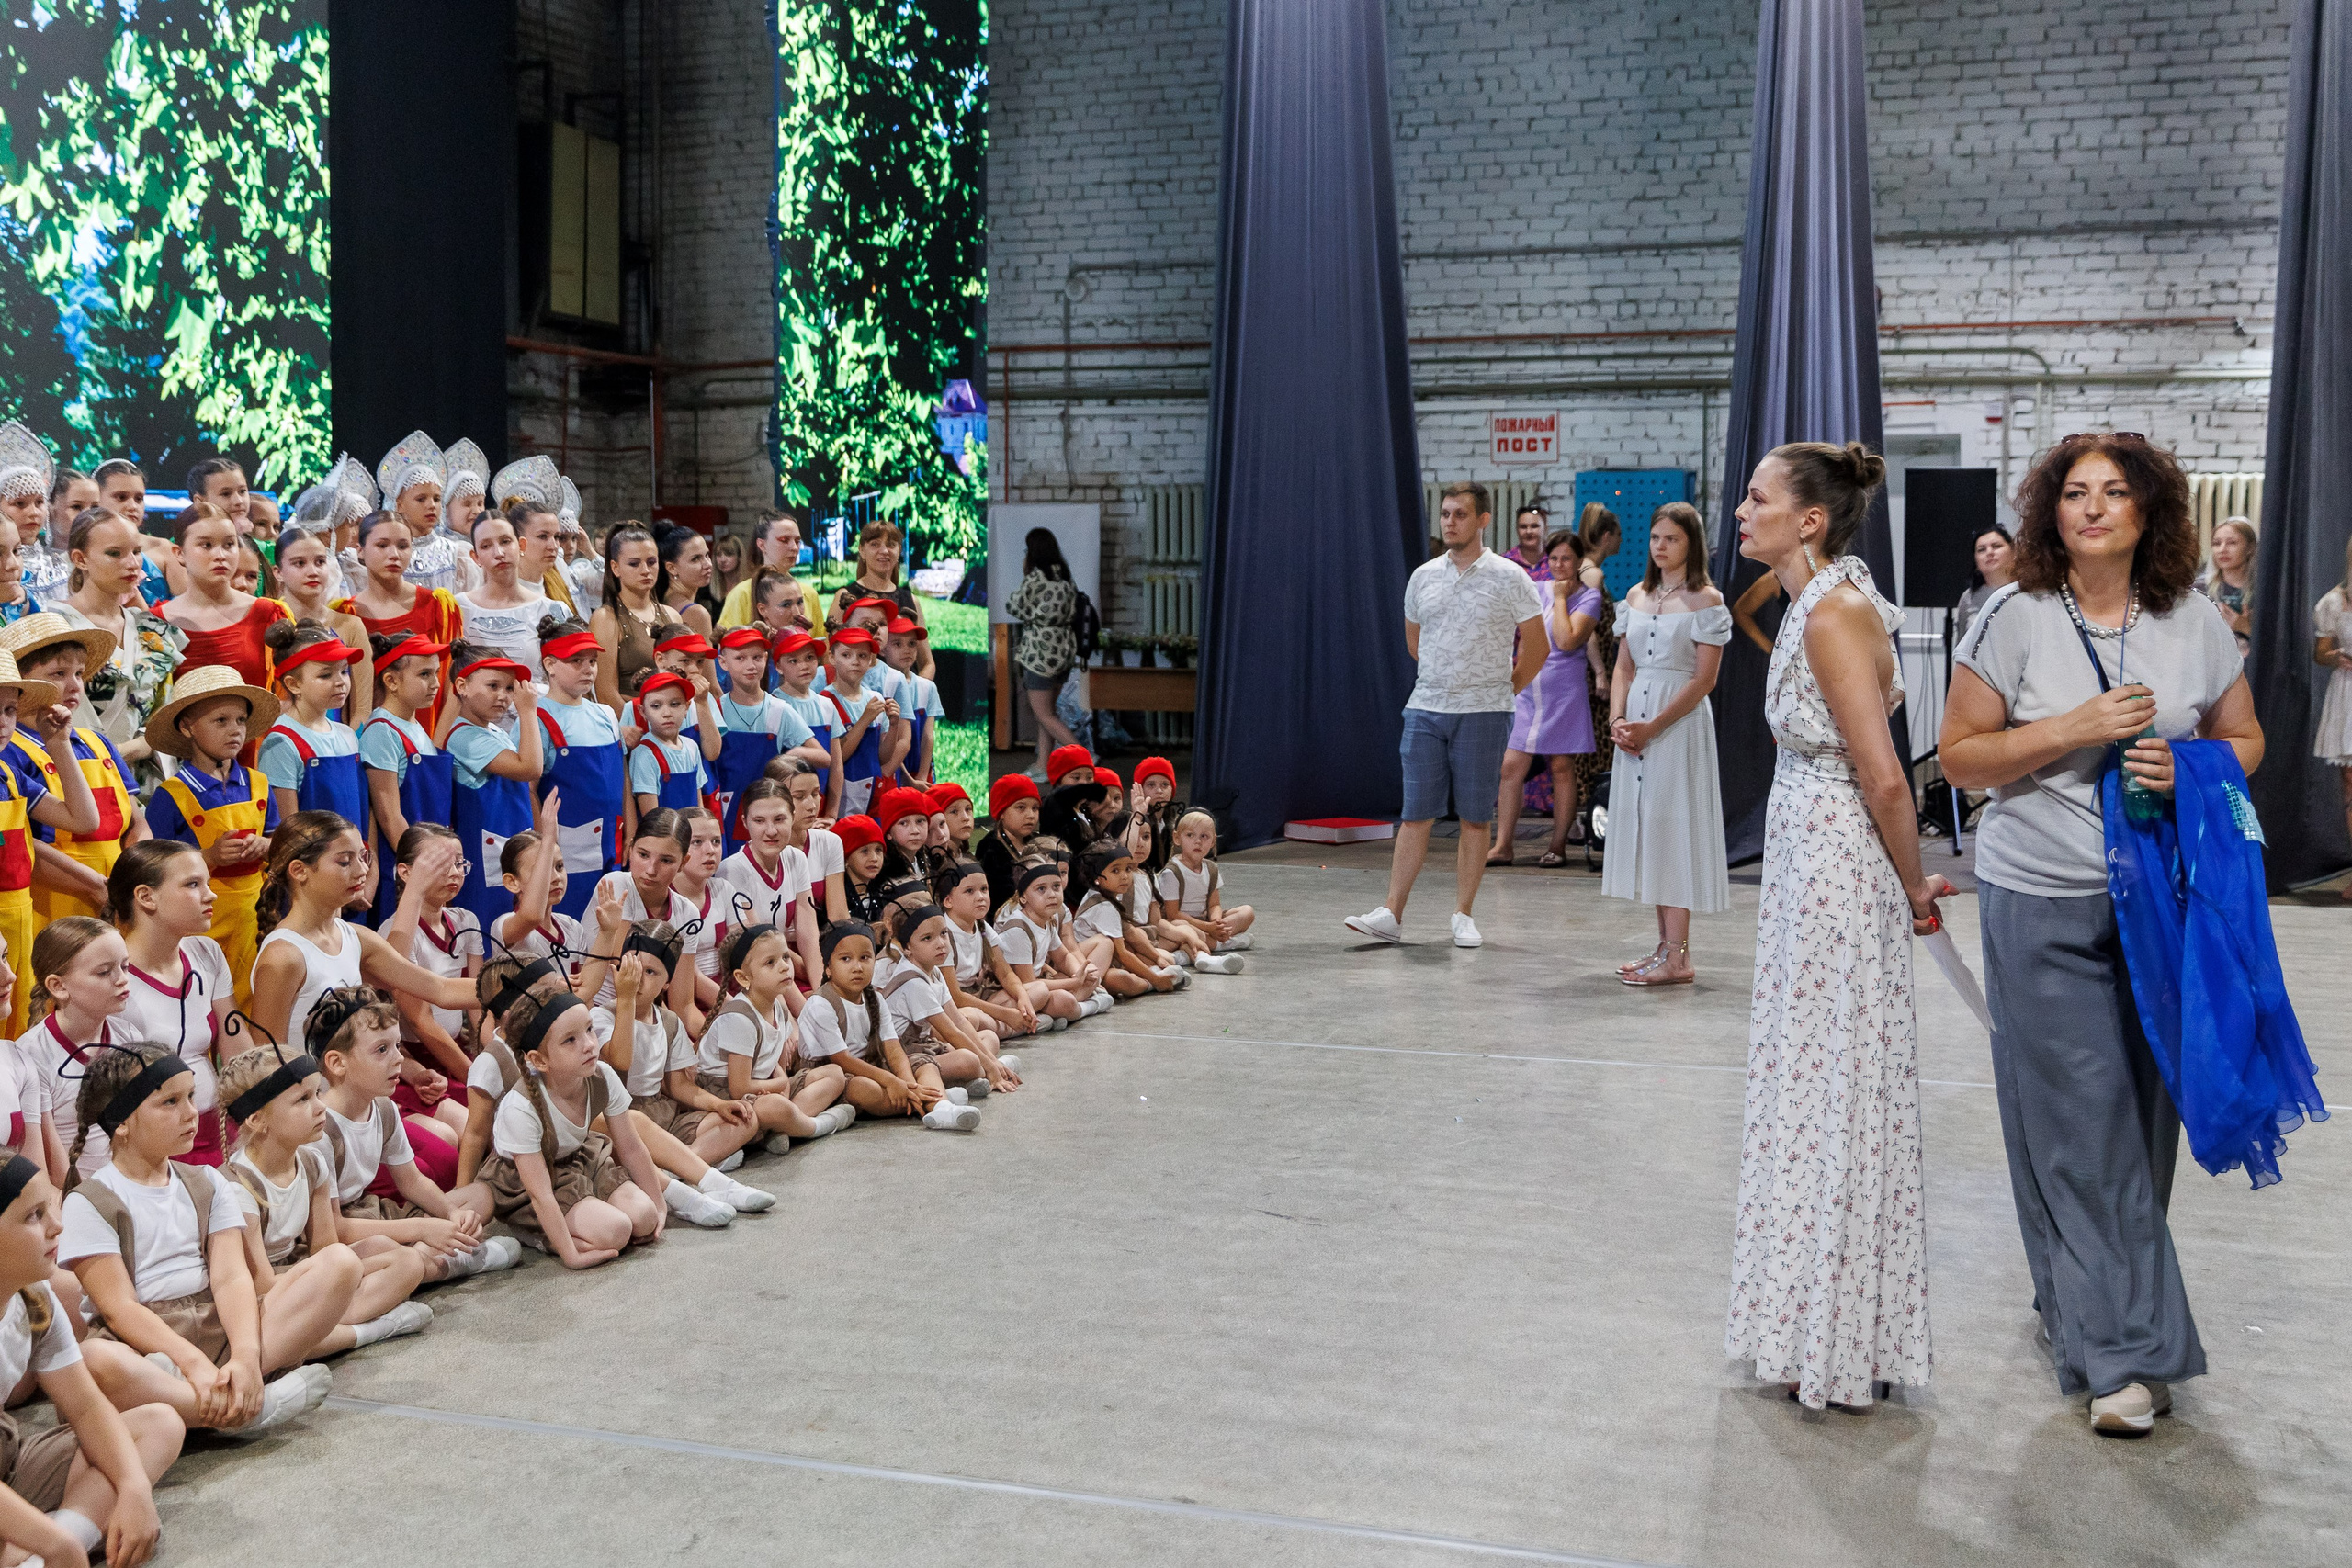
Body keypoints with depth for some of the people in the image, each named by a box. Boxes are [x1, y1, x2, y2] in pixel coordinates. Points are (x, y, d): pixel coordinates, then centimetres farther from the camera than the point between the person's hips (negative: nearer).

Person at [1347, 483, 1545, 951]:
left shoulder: (1508, 577, -3)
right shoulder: (1423, 576, 8)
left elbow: (1536, 647, 2)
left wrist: (1500, 690, 7)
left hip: (1483, 714, -3)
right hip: (1425, 709, 3)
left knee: (1475, 818, 3)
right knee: (1416, 815, 1)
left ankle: (1463, 914, 12)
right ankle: (1392, 915, 1)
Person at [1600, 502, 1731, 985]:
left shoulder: (1706, 600, -6)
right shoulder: (1636, 597, 12)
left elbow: (1704, 679, -11)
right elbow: (1624, 667, 12)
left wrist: (1652, 727, -16)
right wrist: (1617, 719, -5)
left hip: (1680, 722, -6)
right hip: (1636, 722, 6)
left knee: (1672, 825, -8)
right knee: (1644, 825, 7)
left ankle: (1678, 957, -5)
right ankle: (1665, 945, 15)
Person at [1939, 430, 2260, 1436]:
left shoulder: (2196, 622, 4)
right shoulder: (2014, 618, -3)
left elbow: (2245, 740, 12)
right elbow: (1959, 757, -3)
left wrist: (2187, 769, -10)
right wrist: (2075, 729, -15)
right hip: (2043, 901, -2)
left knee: (2143, 1108, 7)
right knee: (2080, 1120, -3)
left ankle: (2085, 1303, 29)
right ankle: (2126, 1350, 3)